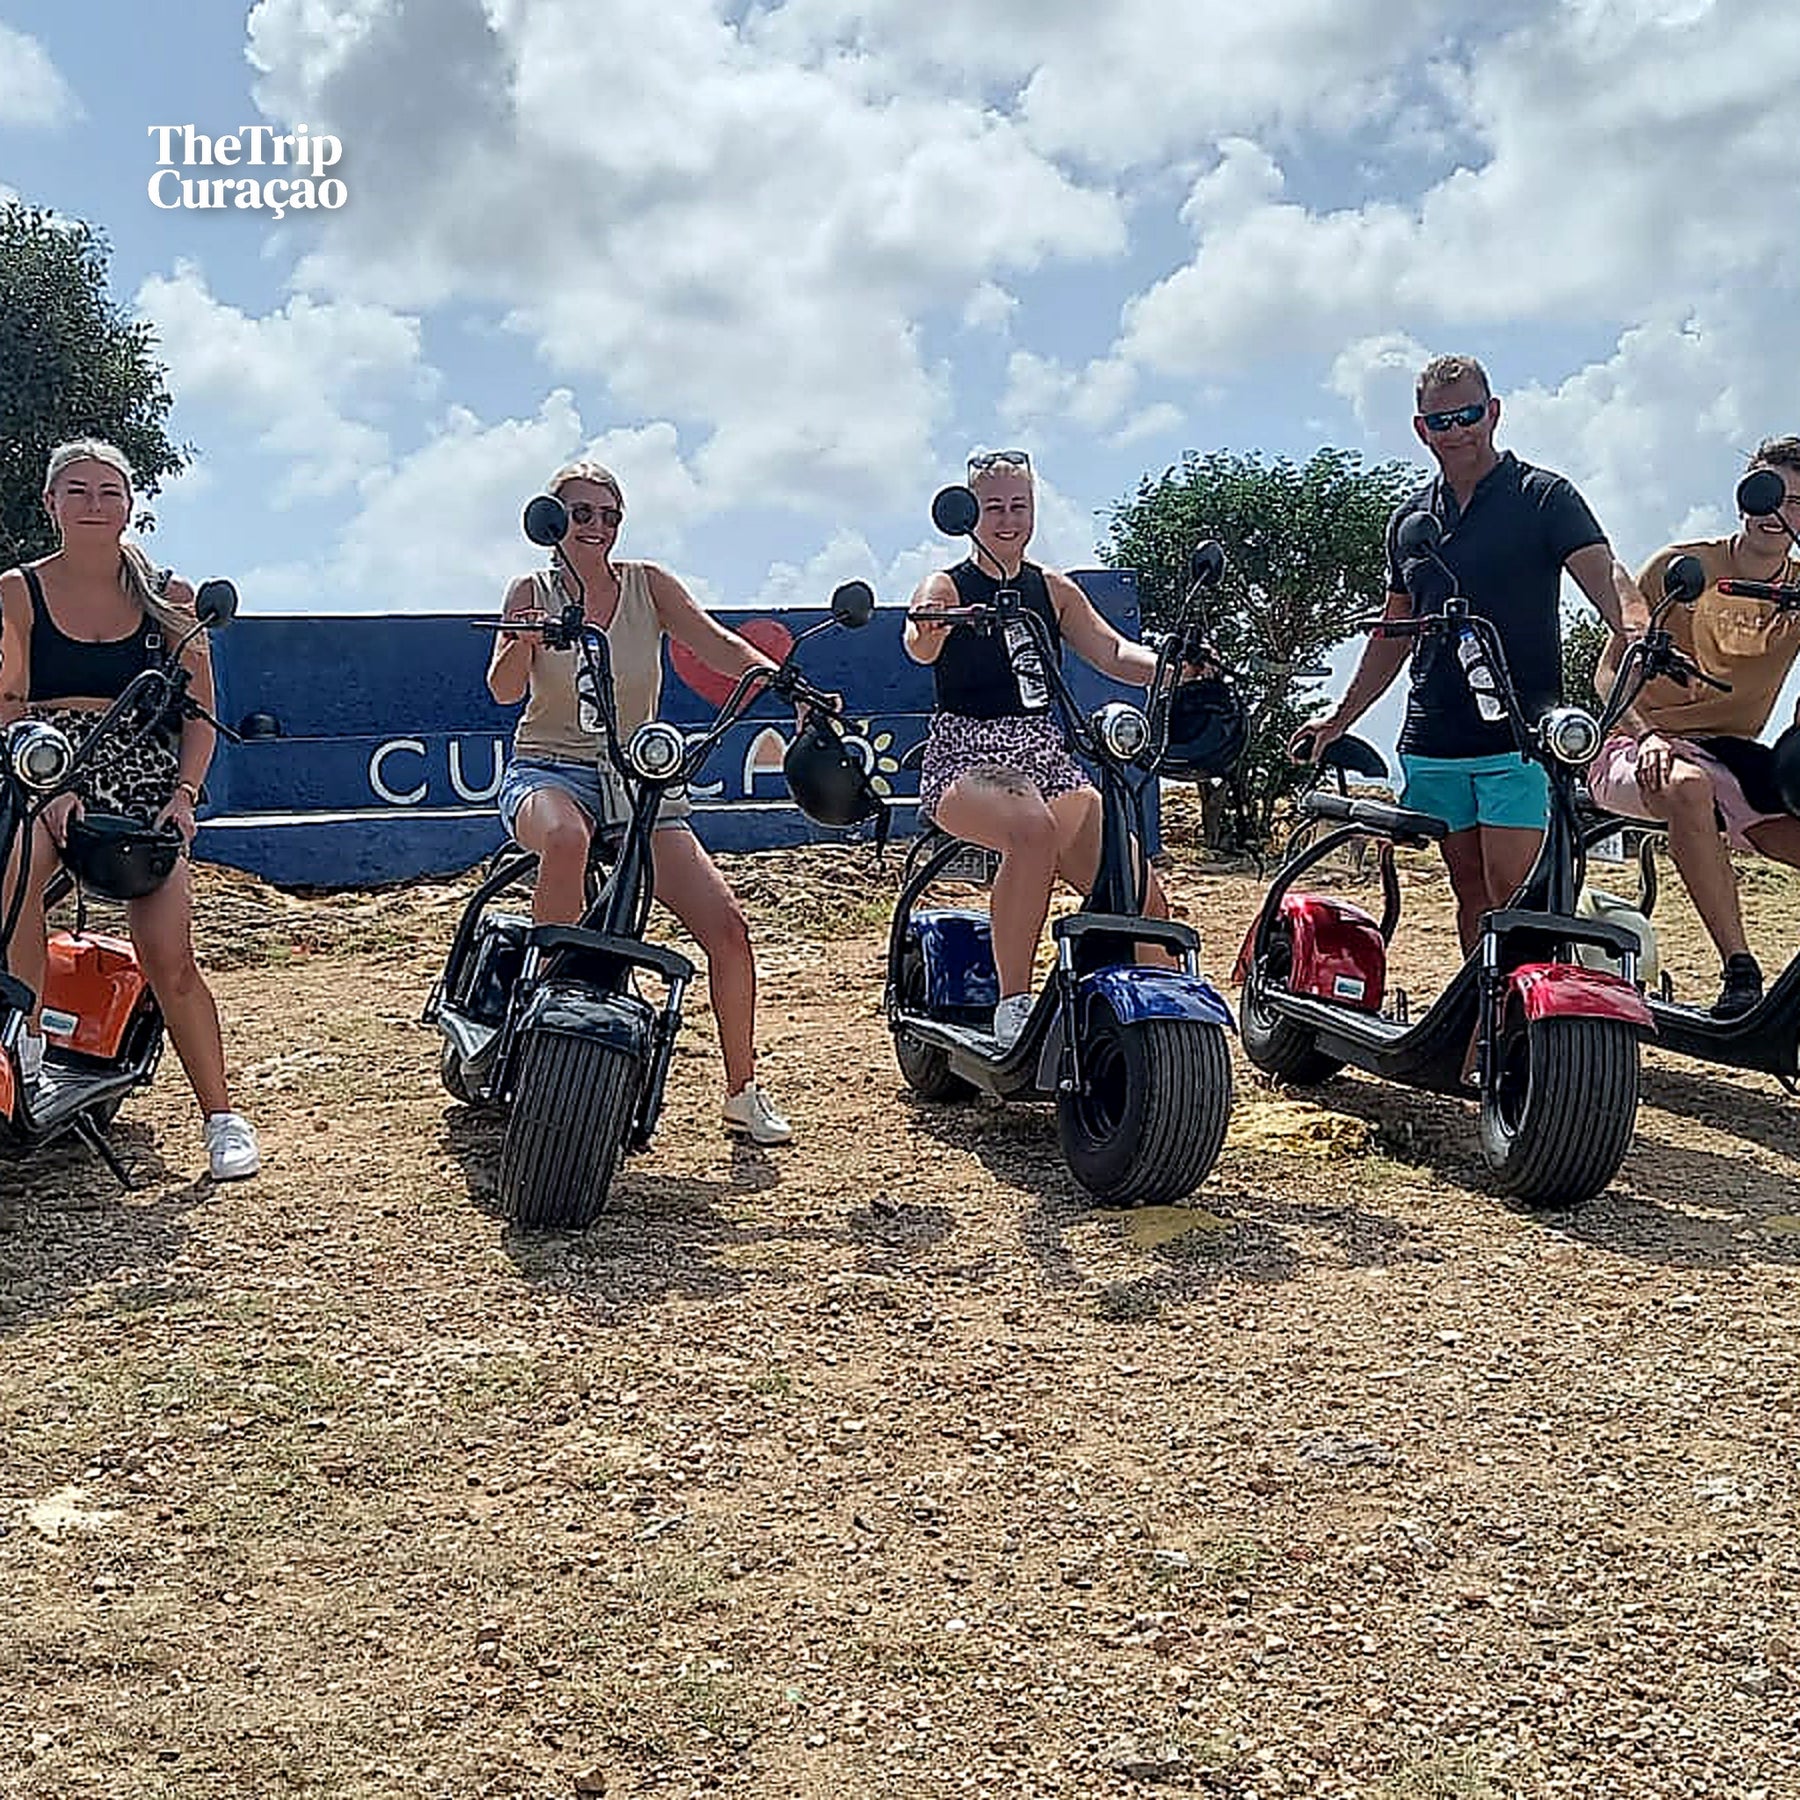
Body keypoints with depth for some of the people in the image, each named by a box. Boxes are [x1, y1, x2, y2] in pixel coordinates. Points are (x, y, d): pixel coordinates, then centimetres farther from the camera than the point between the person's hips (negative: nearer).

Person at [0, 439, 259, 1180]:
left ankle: (222, 1116, -4)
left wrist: (183, 794, -6)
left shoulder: (167, 597, 9)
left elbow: (199, 712, 9)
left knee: (168, 957, -15)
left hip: (144, 781, 0)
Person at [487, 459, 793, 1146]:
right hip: (549, 771, -2)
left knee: (726, 928, -12)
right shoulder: (533, 591, 1)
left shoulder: (648, 584, 4)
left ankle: (743, 1094, 4)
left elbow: (716, 644, -9)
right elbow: (503, 689, -13)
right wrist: (521, 643, -36)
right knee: (567, 838, -42)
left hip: (637, 777, 2)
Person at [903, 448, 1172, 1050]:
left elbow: (1112, 652, 5)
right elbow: (920, 648, -23)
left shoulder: (1053, 589, 15)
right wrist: (926, 631, -48)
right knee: (1034, 830, -40)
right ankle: (1013, 1005, -32)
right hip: (968, 758, -5)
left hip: (1047, 757, 6)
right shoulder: (947, 587, -1)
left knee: (1144, 901, -7)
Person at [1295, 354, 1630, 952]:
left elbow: (1607, 585, -14)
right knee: (1470, 893, 9)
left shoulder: (1544, 498, -1)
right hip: (1432, 741, 5)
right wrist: (1339, 718, 19)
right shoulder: (1410, 518, 14)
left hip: (1520, 735, -5)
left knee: (1511, 895, -11)